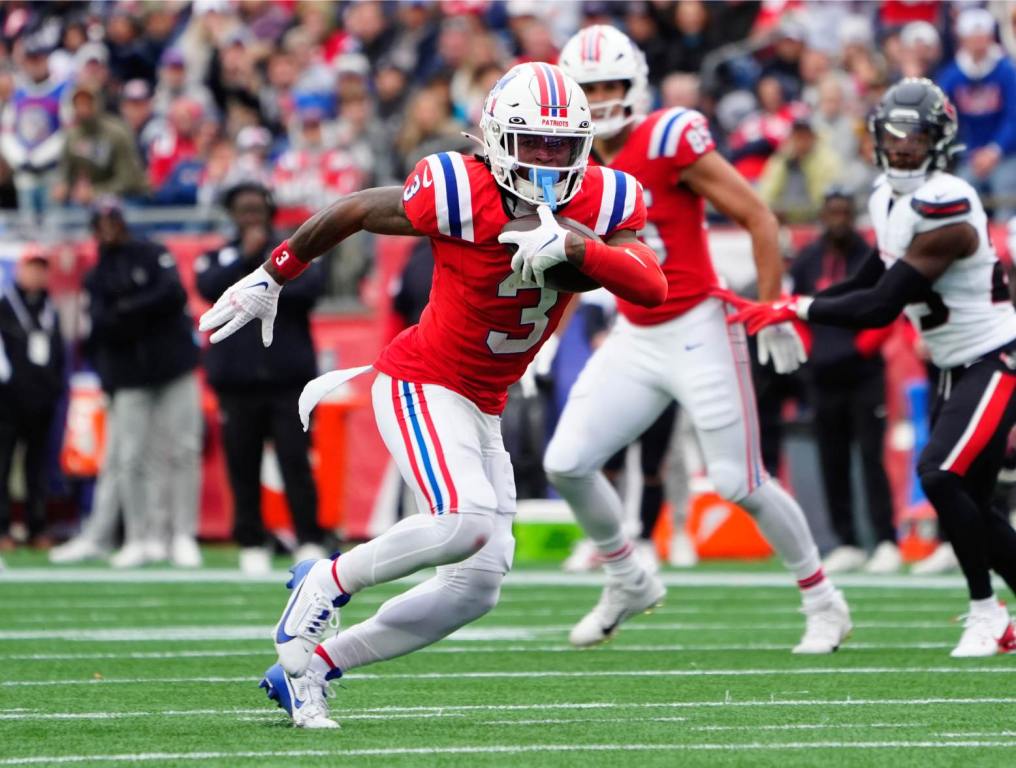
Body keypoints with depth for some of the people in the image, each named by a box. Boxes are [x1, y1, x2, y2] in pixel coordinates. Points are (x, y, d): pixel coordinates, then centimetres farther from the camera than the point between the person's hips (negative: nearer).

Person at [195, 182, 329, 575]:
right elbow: (209, 287, -7)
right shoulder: (217, 258, 14)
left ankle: (309, 542, -8)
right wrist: (246, 256, -12)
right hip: (237, 380, 1)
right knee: (243, 466, 1)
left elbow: (312, 284, -7)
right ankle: (252, 545, 7)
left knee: (295, 461, -9)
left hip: (289, 377, -1)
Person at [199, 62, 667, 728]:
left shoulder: (599, 203, -7)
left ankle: (306, 667, 13)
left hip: (482, 409, 7)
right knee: (466, 523, -30)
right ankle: (324, 586, -6)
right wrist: (272, 278, 6)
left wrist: (573, 246, -37)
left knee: (478, 586, 4)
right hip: (423, 384, -7)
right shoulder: (460, 194, -20)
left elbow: (653, 286, -21)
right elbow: (352, 213, -5)